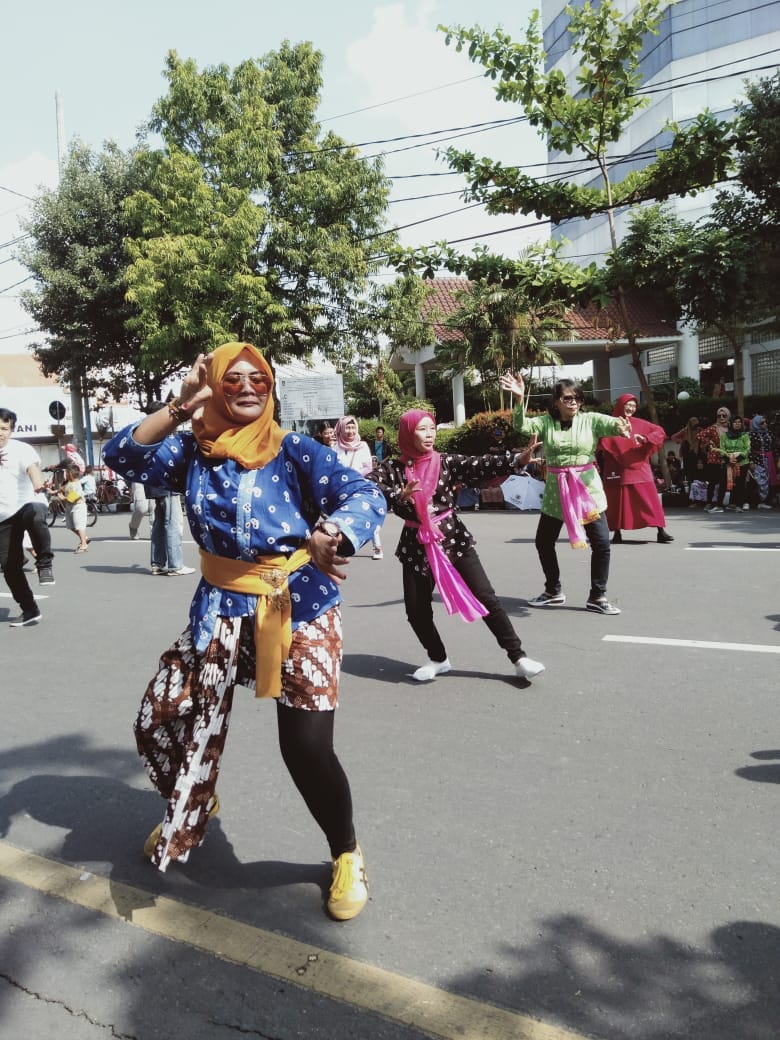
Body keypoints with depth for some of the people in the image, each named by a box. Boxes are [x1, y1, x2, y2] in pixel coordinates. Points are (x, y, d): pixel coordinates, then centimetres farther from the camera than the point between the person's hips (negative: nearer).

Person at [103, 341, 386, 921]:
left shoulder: (296, 451, -8)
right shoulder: (193, 452, 2)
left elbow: (365, 496, -19)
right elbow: (126, 457, -11)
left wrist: (331, 536, -40)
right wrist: (180, 409, -21)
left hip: (301, 608, -4)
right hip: (222, 609, 4)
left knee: (307, 745, -9)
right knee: (162, 717, 8)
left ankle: (347, 855, 22)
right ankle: (191, 809, 44)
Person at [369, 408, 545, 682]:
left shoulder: (446, 462, -1)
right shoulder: (392, 468, -1)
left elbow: (481, 465, -15)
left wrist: (516, 461, -31)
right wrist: (400, 496, -33)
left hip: (453, 538, -1)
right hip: (417, 545, 1)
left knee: (485, 598, -4)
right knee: (416, 610, 4)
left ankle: (519, 658, 4)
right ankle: (438, 659, 29)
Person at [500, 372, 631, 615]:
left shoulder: (590, 420, -3)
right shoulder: (545, 422, 1)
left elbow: (610, 423, -20)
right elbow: (520, 425, -14)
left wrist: (620, 425, -45)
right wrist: (519, 399, -31)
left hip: (587, 488, -2)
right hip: (555, 491, 2)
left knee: (601, 543, -7)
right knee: (543, 542, 10)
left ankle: (597, 597, 10)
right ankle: (553, 592, 29)